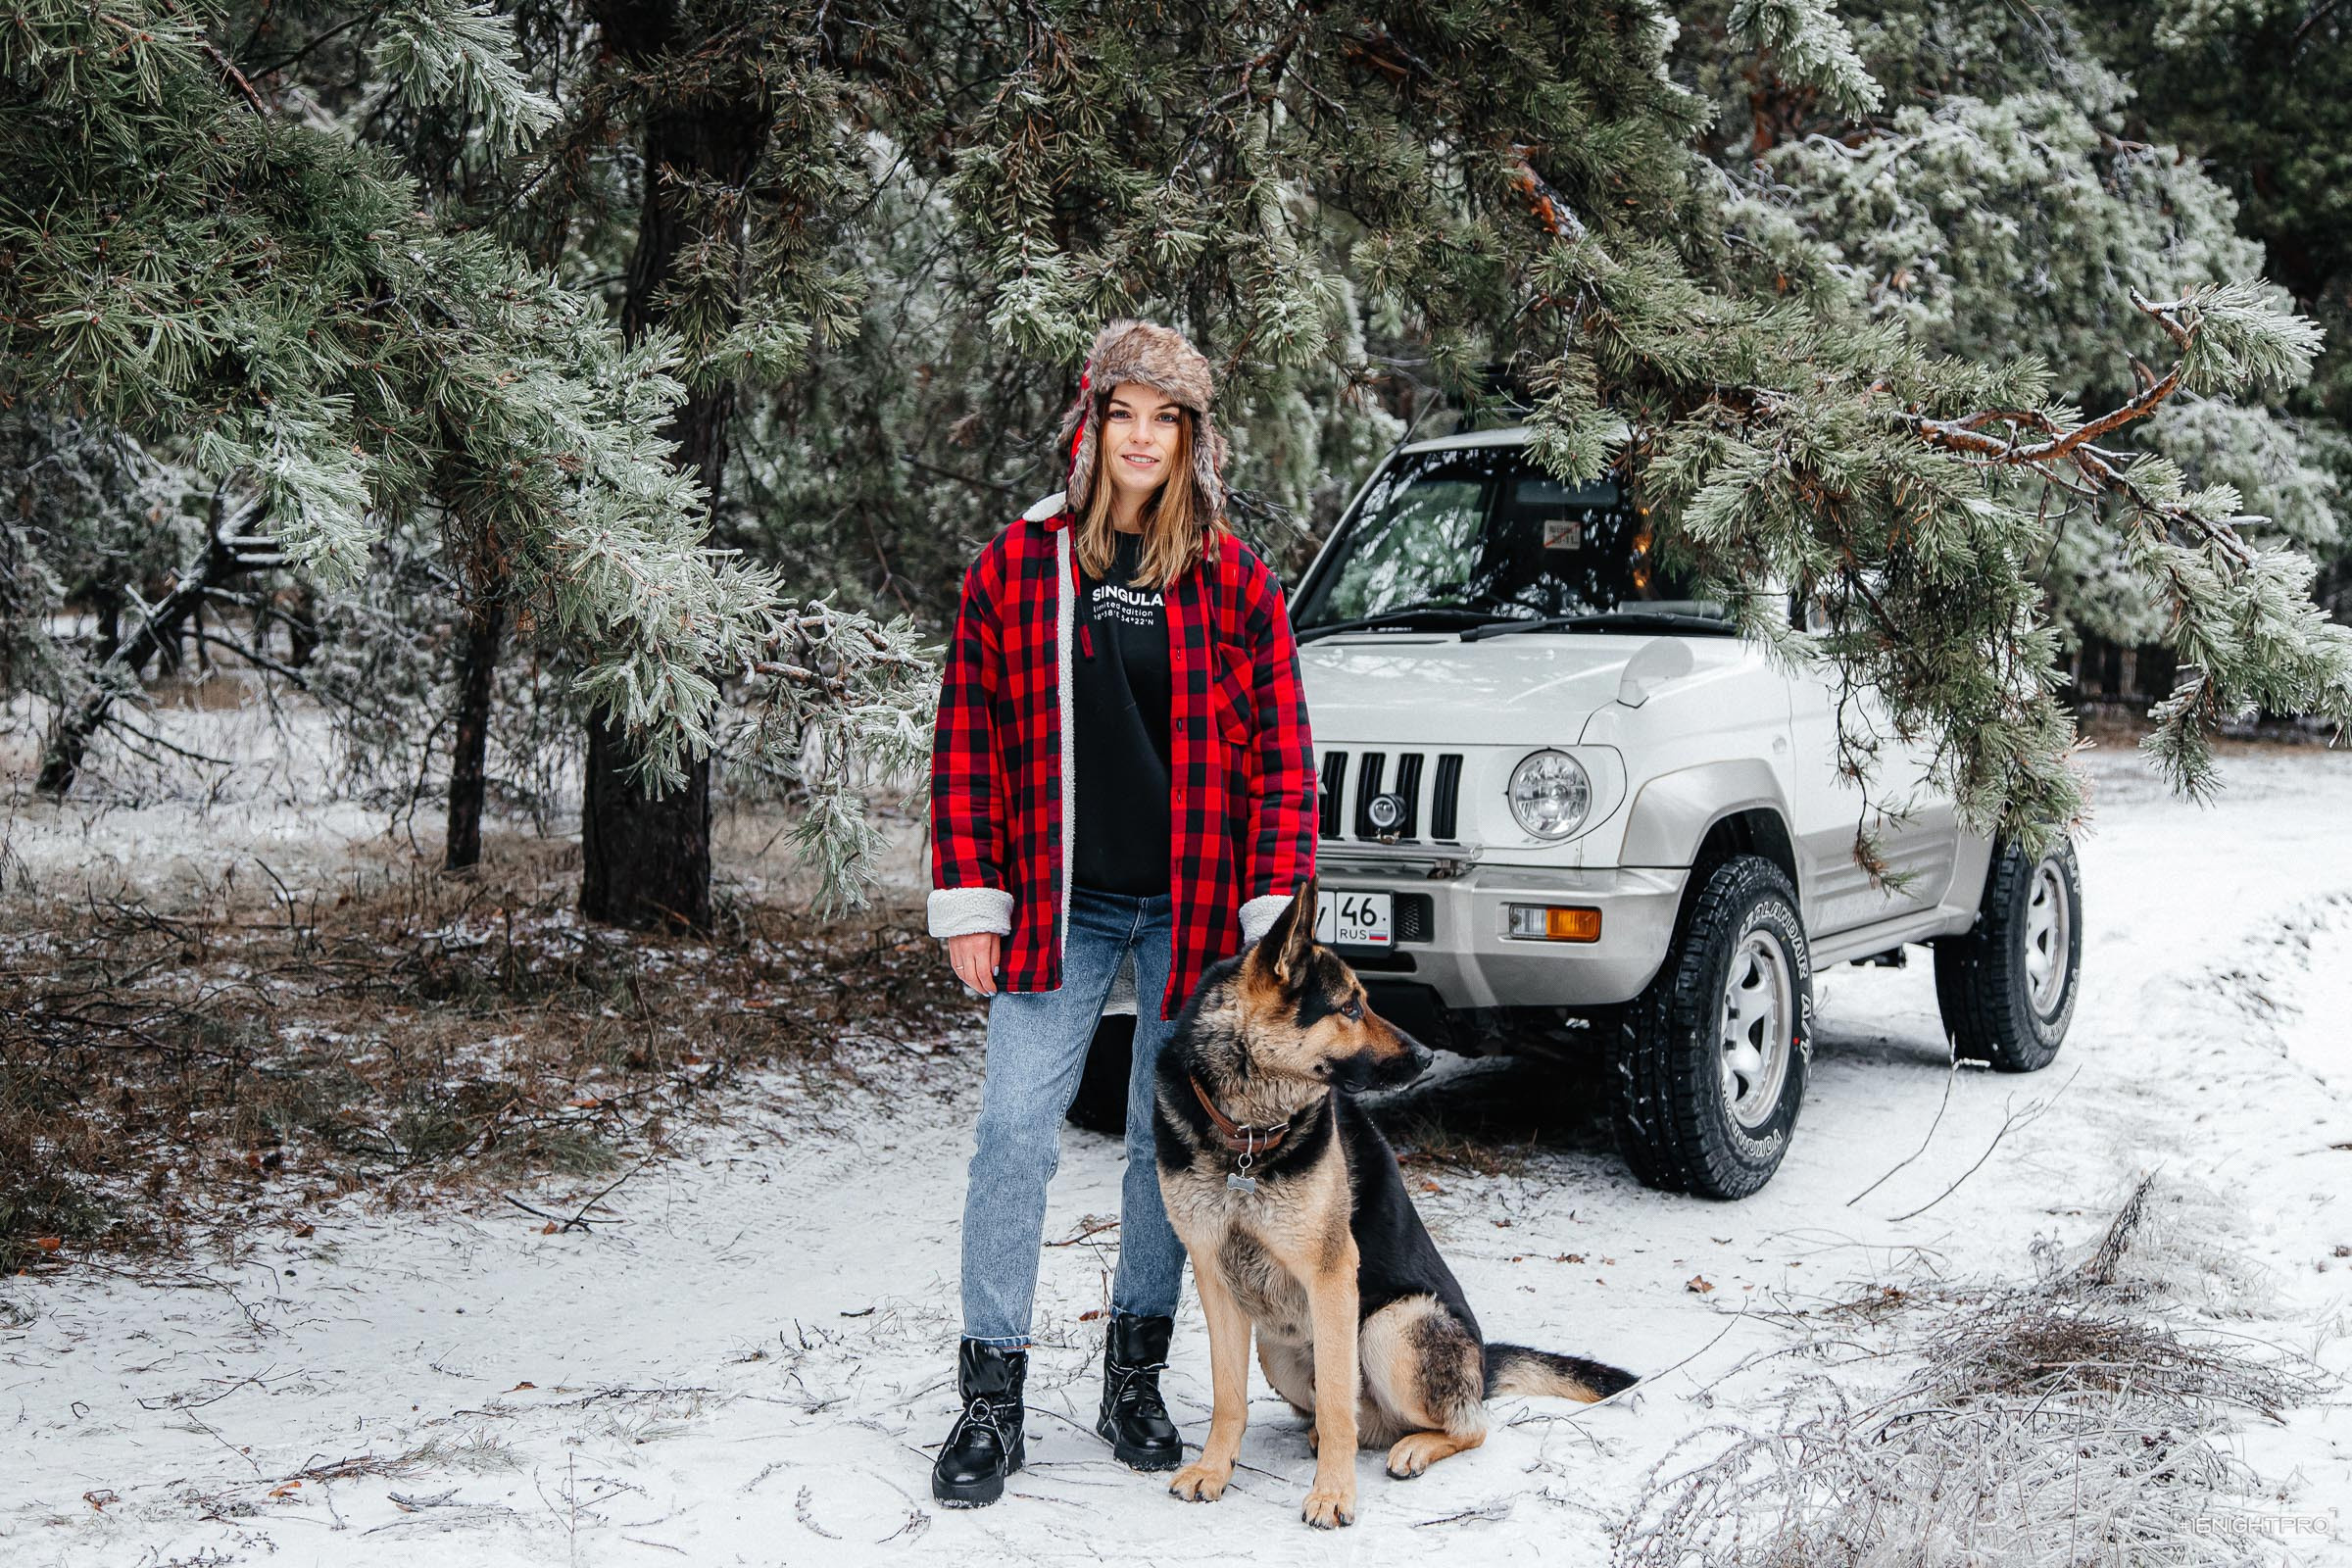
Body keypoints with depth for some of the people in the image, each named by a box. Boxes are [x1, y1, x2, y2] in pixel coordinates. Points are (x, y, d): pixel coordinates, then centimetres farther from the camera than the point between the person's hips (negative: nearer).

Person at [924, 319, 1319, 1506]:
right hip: (1058, 907, -1)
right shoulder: (1017, 565, 2)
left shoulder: (1233, 580, 3)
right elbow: (966, 741, 2)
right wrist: (969, 900, -4)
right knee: (1015, 1133, -3)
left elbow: (1282, 753, 3)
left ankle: (1135, 1375, 25)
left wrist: (1275, 907, -4)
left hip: (1193, 908, 1)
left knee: (1171, 1142, 10)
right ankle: (990, 1396, 8)